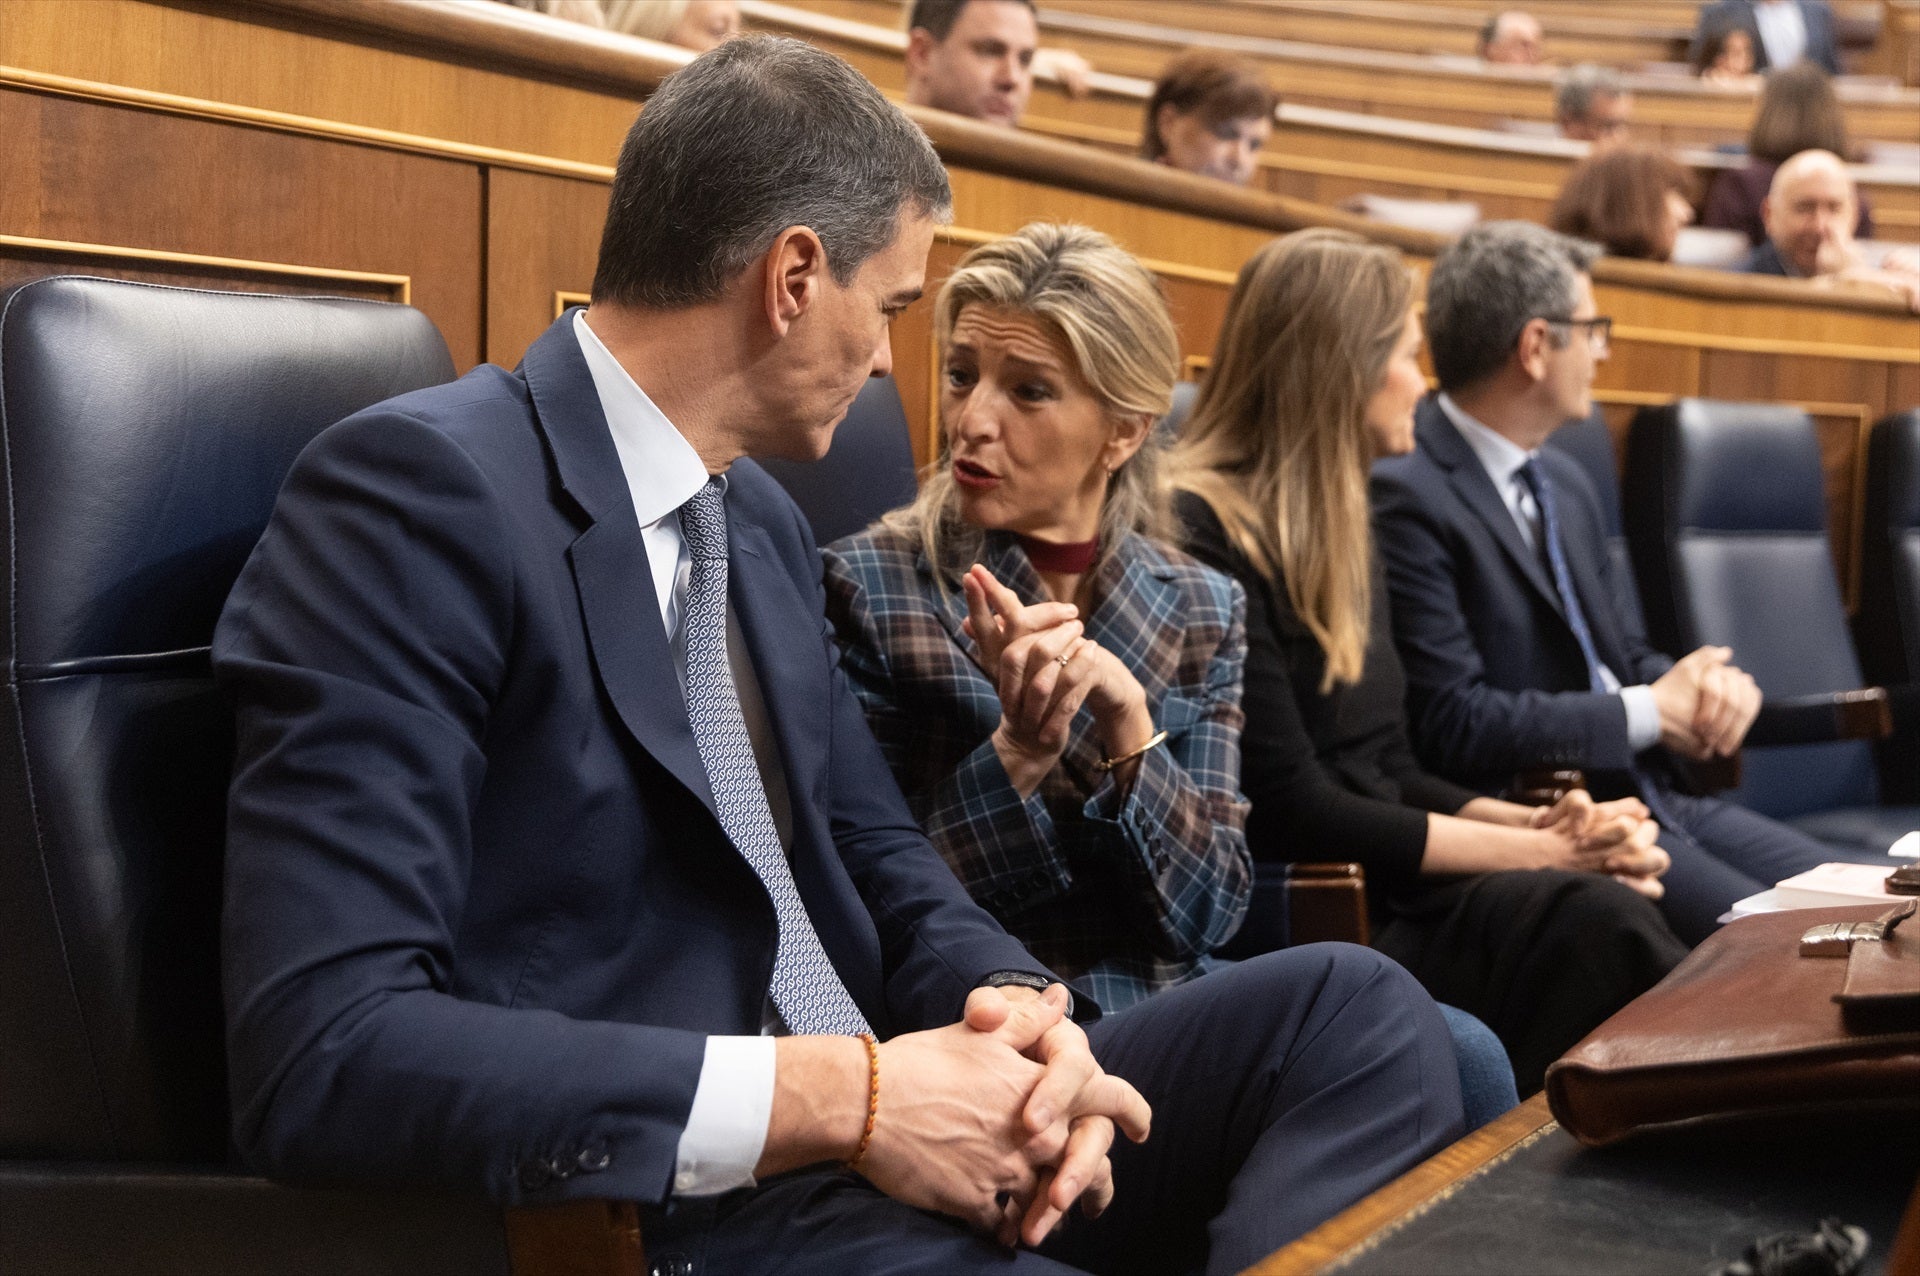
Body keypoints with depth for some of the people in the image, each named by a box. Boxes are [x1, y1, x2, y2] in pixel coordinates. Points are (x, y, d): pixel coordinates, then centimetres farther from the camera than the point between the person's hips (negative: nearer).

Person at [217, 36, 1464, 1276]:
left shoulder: (763, 519, 14)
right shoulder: (418, 490, -15)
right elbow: (321, 1051, -24)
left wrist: (1019, 1003, -6)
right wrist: (831, 1098, -25)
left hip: (867, 1124, 9)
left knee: (1355, 1009, -6)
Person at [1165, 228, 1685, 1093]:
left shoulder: (1338, 526, 18)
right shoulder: (1201, 535, -12)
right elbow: (1291, 812, -16)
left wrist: (1535, 824, -1)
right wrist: (1542, 850, -11)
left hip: (1381, 892, 8)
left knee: (1609, 914, -21)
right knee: (1588, 919, -29)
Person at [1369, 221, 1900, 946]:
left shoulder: (1566, 487, 17)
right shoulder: (1406, 499, -14)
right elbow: (1451, 722, -21)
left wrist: (1711, 682, -4)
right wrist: (1650, 711, -11)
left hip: (1651, 798, 9)